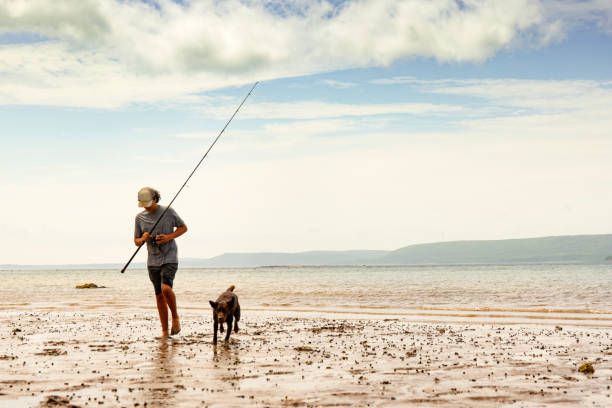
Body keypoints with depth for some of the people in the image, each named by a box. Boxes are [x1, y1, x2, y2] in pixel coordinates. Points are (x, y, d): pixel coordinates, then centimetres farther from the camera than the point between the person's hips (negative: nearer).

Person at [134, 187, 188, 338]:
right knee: (159, 296, 6)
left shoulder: (168, 211, -6)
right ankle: (164, 331, 14)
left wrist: (169, 237, -12)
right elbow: (136, 241, 10)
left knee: (166, 288, -25)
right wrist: (142, 239, -14)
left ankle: (175, 316, -1)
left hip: (170, 258, -4)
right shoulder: (140, 217, 3)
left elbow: (183, 228, 4)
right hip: (153, 261, 4)